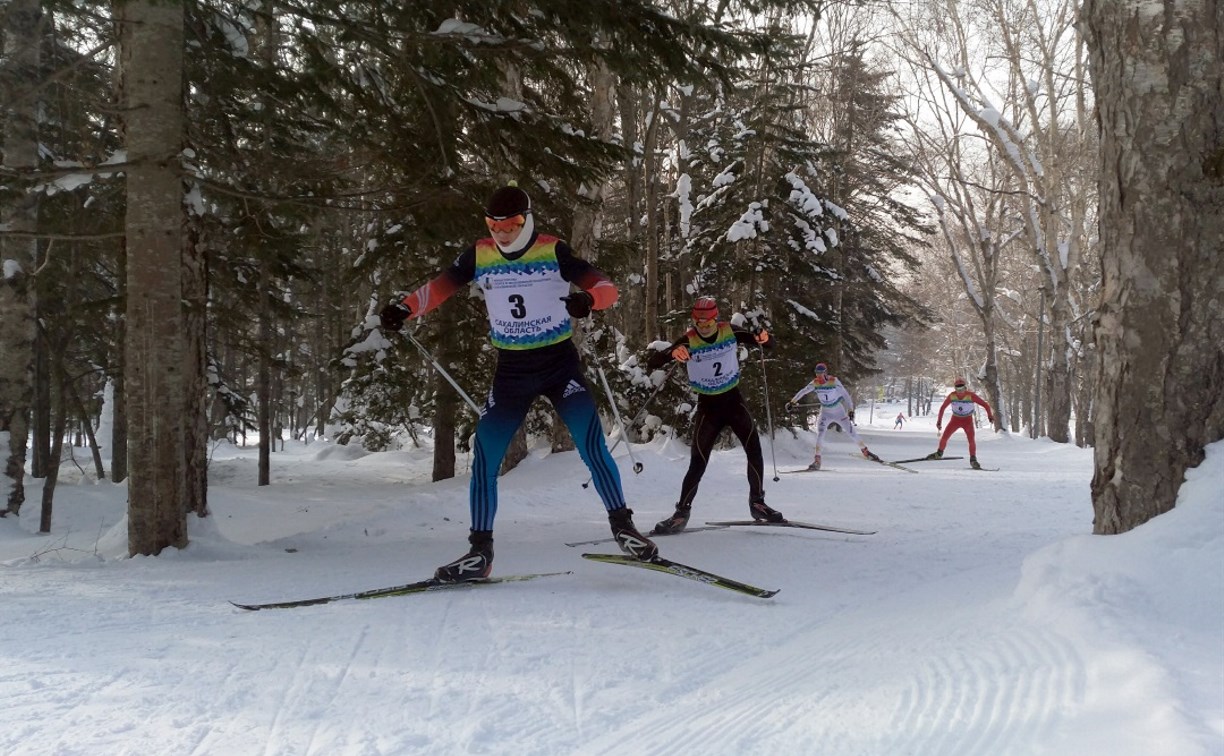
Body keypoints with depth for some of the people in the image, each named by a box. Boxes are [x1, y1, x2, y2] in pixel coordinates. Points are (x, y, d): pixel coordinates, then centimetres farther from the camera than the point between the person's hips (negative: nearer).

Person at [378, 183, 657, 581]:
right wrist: (403, 308, -14)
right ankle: (480, 552, 6)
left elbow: (607, 288, -12)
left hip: (560, 363, -2)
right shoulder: (479, 255, -2)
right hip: (512, 370, 3)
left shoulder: (553, 251, -9)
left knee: (592, 446, -16)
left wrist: (587, 299, -36)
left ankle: (623, 528, -2)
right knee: (485, 456, -3)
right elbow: (440, 287, 4)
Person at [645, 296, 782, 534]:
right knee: (698, 463, -8)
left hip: (734, 400, 2)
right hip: (708, 406, -2)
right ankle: (681, 513, 1)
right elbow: (652, 364, -22)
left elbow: (767, 344, -1)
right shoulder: (688, 341, -16)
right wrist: (671, 353, -44)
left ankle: (757, 503, 7)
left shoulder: (730, 332, -9)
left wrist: (764, 339, -26)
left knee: (754, 451, -9)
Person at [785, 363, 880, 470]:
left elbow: (845, 394, -20)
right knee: (820, 434, -15)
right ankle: (817, 461, -14)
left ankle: (866, 452, 22)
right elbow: (802, 392, -4)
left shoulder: (834, 381, -21)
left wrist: (851, 410, -24)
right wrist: (792, 402, -8)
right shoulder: (815, 383, -11)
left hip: (839, 412, -2)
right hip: (825, 413, 2)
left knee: (852, 432, 3)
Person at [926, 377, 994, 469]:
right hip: (955, 419, 2)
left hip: (968, 421, -2)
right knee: (944, 437, 1)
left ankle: (973, 460, -4)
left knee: (971, 440, -16)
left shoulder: (971, 396, -23)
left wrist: (990, 416, -24)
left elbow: (985, 405, -16)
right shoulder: (952, 396, -16)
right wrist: (939, 421, -3)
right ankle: (939, 454, 25)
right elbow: (942, 407, -3)